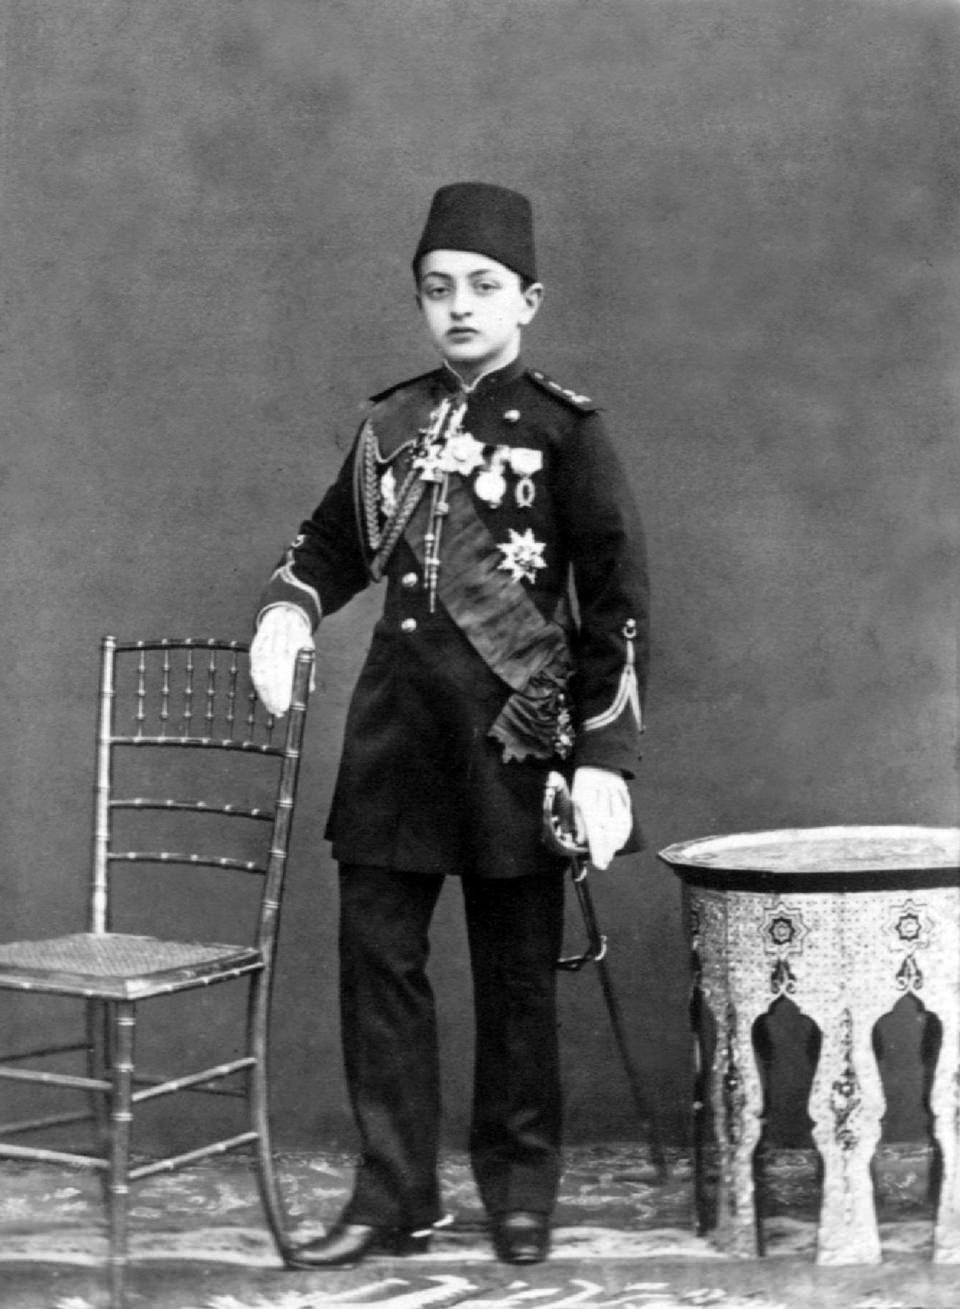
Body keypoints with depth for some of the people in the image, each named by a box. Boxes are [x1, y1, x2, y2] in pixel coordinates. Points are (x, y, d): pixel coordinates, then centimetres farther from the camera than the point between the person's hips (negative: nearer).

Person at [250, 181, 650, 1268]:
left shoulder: (564, 429, -4)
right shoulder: (391, 424, 10)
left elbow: (617, 602, -7)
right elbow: (332, 543, 22)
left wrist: (604, 758, -12)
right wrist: (287, 609, 0)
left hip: (513, 730, -4)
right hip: (395, 725, 4)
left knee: (515, 969, 6)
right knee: (376, 954, 3)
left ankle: (521, 1195, 21)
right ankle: (392, 1198, 13)